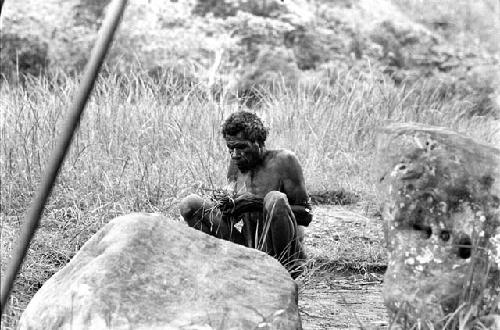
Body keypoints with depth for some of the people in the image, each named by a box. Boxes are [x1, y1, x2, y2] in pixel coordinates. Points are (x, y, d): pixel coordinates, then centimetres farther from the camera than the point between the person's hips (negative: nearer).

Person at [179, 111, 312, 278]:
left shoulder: (283, 160, -9)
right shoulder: (237, 164, 7)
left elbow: (306, 215, -12)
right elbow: (234, 217, 13)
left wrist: (259, 203, -21)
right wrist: (227, 208, -12)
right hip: (249, 249, 5)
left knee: (275, 198, -33)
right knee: (189, 205, -5)